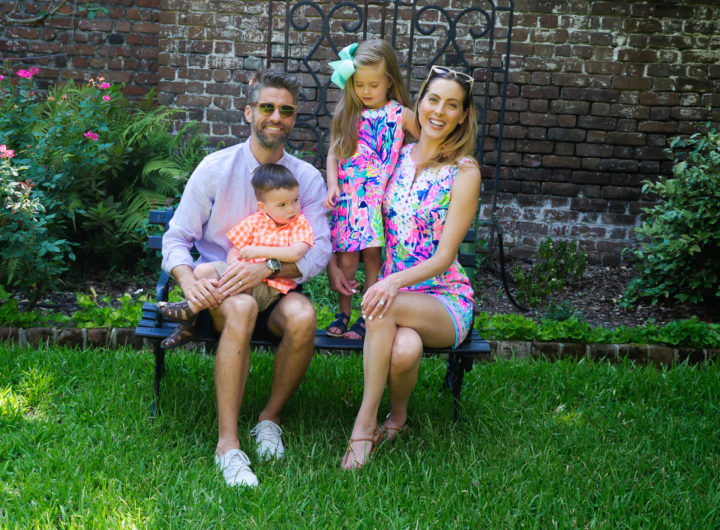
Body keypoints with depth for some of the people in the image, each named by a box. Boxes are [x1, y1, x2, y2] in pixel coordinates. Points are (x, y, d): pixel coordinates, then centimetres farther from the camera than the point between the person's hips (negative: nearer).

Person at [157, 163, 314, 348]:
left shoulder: (300, 224, -2)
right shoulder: (254, 221, 7)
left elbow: (296, 253, -20)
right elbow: (235, 250, 8)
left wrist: (260, 251, -22)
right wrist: (233, 263, -16)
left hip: (269, 289, -5)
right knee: (203, 270, -12)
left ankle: (188, 309, -17)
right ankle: (188, 325, -7)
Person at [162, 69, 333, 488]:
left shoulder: (308, 178, 5)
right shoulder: (216, 168, 2)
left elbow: (320, 250, -6)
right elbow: (176, 237, 2)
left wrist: (268, 268, -25)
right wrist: (187, 277, -22)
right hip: (218, 293, -1)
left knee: (303, 315, -33)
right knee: (241, 307, -37)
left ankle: (270, 418, -9)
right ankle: (228, 443, -33)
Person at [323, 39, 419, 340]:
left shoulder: (400, 114, -1)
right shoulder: (347, 114, 7)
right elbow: (333, 154, 8)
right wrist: (333, 186, -4)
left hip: (380, 200, -2)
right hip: (347, 199, 2)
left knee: (372, 257, 2)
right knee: (346, 258, 1)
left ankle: (367, 318, 11)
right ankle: (343, 314, 15)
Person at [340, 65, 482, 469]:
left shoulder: (464, 172, -6)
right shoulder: (397, 157, 8)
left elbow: (444, 257, -12)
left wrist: (397, 280, -29)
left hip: (445, 301, -2)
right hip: (393, 293, 2)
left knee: (385, 306, -37)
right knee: (404, 349, -35)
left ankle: (366, 423, -22)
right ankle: (398, 417, -5)